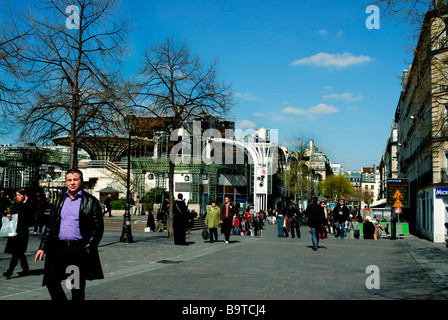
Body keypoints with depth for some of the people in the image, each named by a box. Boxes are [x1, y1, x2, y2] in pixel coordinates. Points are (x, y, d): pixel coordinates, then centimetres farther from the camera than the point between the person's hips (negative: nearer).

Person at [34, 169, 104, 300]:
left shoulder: (91, 201, -1)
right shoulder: (60, 200, 13)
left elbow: (98, 227, -5)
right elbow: (50, 225, 16)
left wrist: (88, 248, -13)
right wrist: (42, 247, 10)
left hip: (79, 249, -4)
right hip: (59, 247, 4)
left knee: (78, 288, 5)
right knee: (51, 282, 3)